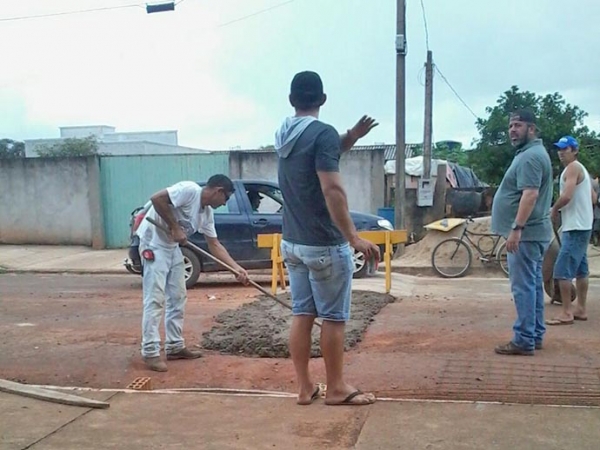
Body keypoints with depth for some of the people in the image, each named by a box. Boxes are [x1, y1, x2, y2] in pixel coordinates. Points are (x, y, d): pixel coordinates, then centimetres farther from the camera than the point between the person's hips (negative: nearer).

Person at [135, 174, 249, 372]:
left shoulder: (207, 213, 7)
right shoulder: (189, 190, -19)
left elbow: (214, 245, 9)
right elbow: (157, 199, -27)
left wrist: (236, 268, 2)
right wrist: (175, 228, -23)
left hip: (172, 246, 10)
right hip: (153, 242, -10)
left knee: (177, 297, 10)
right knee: (155, 299, -11)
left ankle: (175, 346, 18)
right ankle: (150, 352, -6)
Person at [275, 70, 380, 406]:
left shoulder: (285, 135, 10)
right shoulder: (323, 133, -15)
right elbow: (332, 190, -24)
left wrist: (351, 138, 10)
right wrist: (354, 238, -23)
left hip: (293, 242, 8)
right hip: (325, 245, -8)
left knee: (301, 315, 11)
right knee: (334, 318, 3)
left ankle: (305, 386, 19)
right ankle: (336, 388, 14)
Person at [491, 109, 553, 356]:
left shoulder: (530, 156, -16)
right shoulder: (533, 153, 19)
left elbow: (530, 194, -26)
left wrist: (516, 228, -28)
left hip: (526, 233, -11)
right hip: (532, 232, 11)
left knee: (523, 286, -8)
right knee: (533, 284, 13)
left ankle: (524, 340, -4)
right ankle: (535, 335, 20)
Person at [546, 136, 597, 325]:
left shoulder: (573, 167, -13)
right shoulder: (579, 169, 18)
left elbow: (566, 196, -25)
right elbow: (593, 197, 22)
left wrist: (554, 209, -9)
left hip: (575, 228, -11)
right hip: (582, 226, 11)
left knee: (563, 270, -10)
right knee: (580, 270, 13)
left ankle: (566, 313, -8)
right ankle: (581, 309, 20)